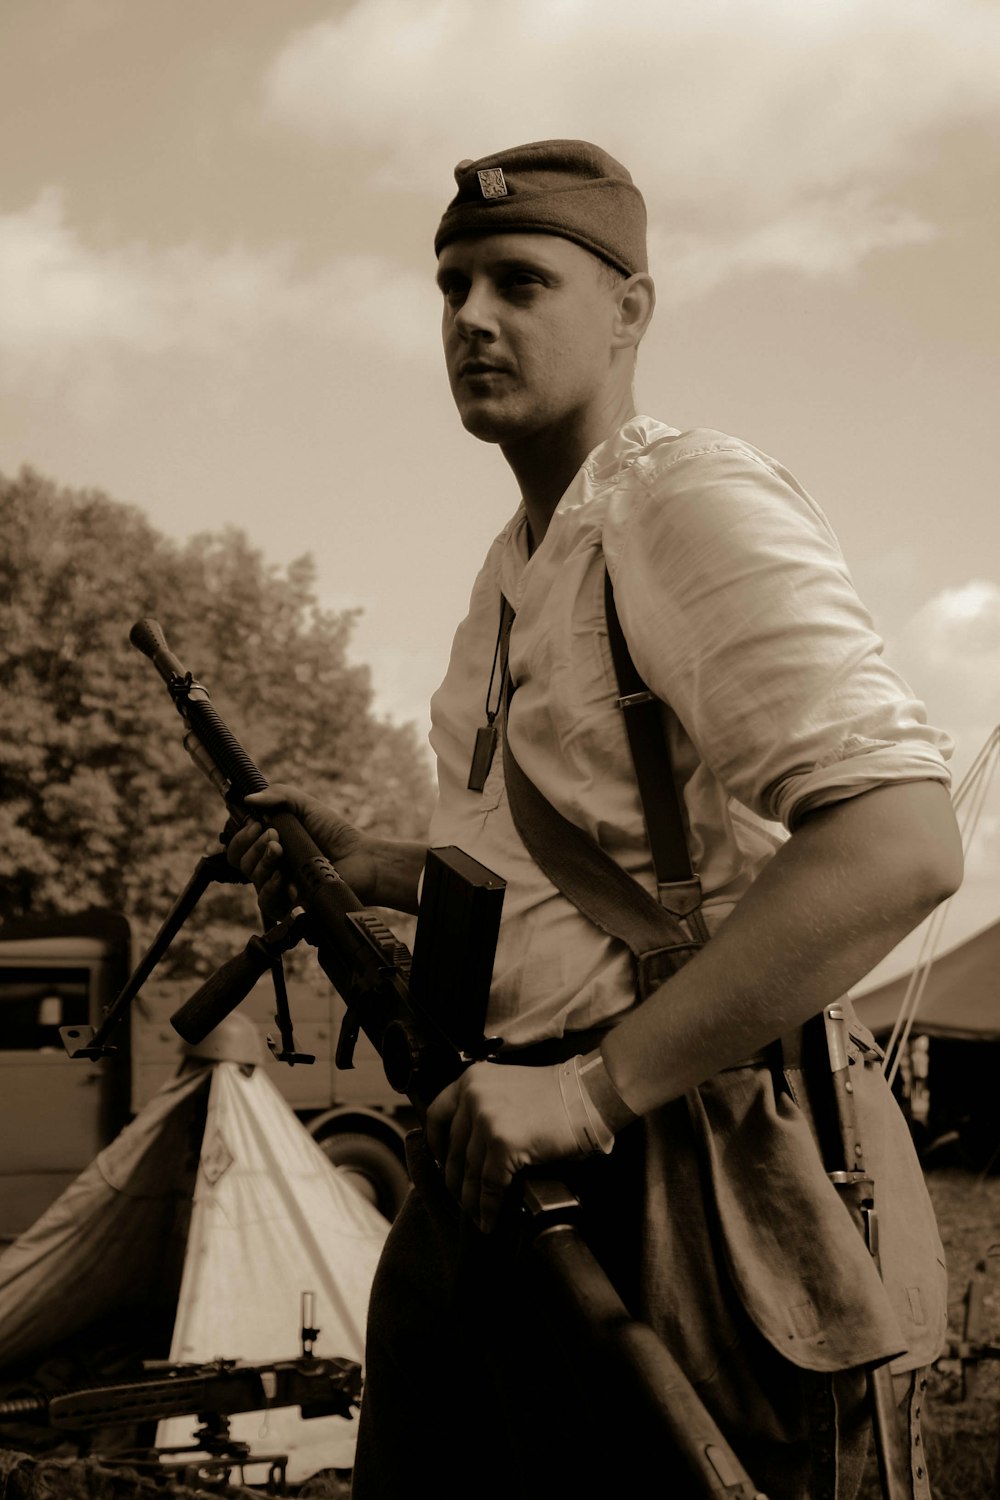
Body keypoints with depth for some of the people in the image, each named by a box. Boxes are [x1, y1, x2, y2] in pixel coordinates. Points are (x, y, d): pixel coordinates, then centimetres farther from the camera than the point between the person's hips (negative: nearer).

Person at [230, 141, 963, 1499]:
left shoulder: (690, 502, -13)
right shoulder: (516, 564, 18)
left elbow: (900, 844, -27)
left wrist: (592, 1088, -27)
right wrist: (370, 866, 17)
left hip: (664, 1181, -9)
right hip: (491, 1161, 9)